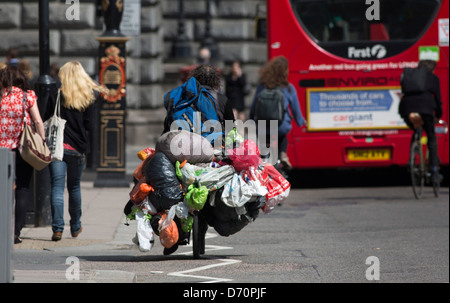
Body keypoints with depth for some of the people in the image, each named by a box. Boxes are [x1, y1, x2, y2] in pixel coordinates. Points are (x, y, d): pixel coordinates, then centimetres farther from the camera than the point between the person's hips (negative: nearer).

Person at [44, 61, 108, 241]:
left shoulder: (56, 96, -4)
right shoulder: (87, 99, 0)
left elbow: (47, 121, -3)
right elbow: (89, 125, 1)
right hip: (77, 149, 2)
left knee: (57, 186, -3)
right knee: (74, 187, 17)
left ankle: (57, 228, -15)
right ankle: (75, 227, 29)